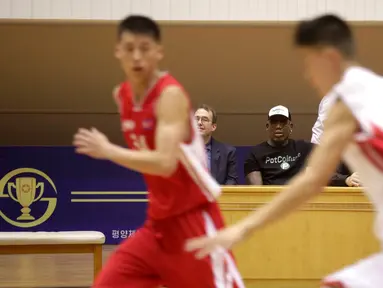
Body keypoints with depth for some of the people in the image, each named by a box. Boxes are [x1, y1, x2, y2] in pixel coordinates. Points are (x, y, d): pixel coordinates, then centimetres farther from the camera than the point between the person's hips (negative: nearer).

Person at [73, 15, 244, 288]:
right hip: (158, 223, 8)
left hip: (193, 220, -8)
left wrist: (107, 151, -23)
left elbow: (165, 163, -30)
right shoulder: (122, 95, 6)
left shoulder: (171, 95, -18)